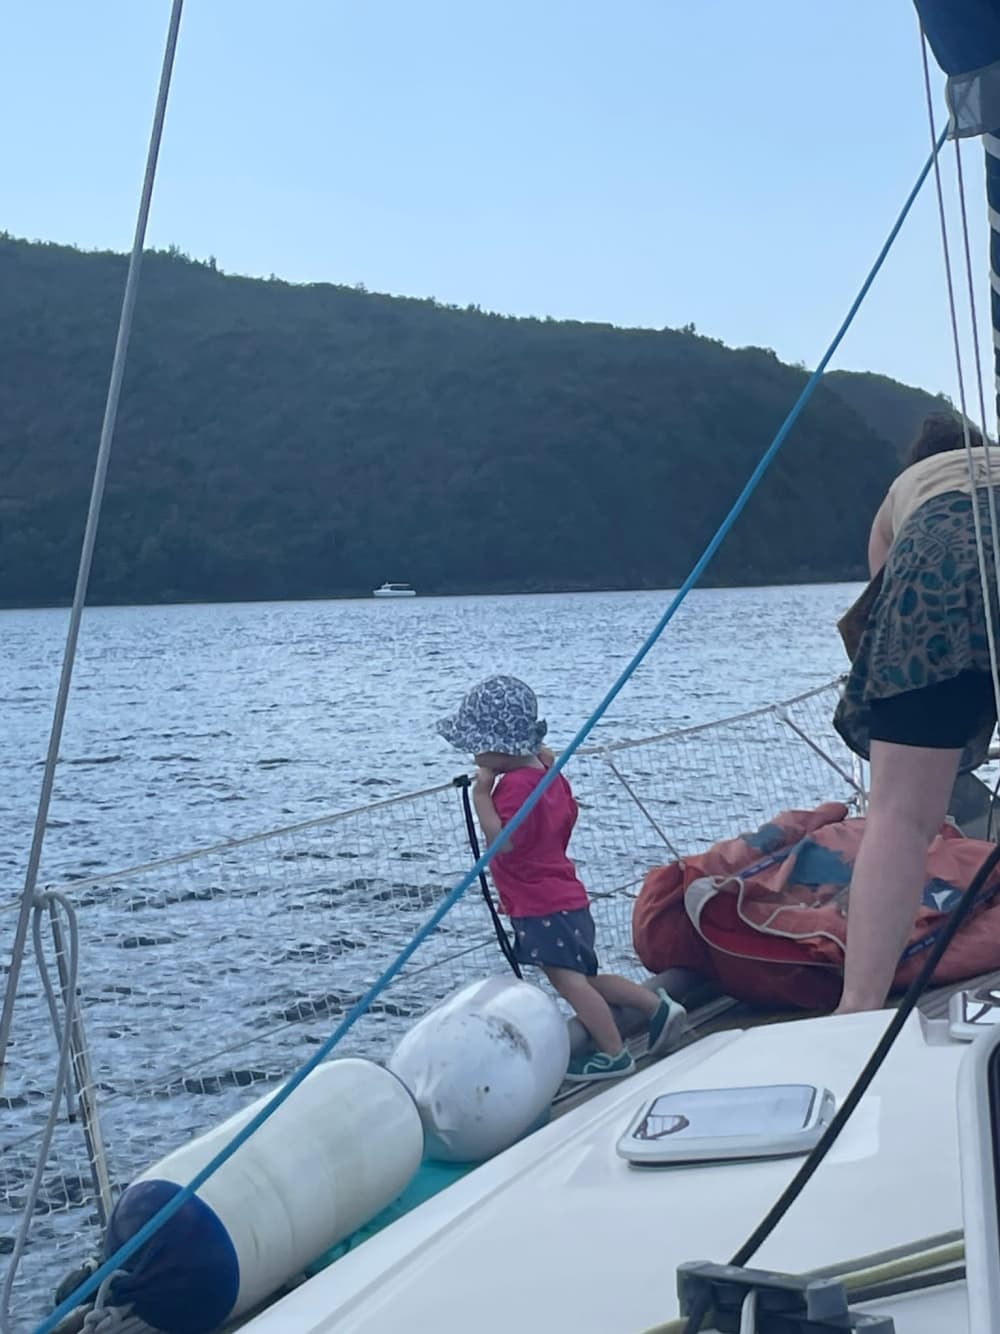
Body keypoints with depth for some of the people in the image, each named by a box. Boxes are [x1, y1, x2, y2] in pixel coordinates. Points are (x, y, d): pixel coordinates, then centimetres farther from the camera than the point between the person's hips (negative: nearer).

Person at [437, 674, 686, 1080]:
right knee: (581, 978, 18)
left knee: (569, 980, -6)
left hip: (542, 908, -11)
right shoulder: (547, 772, 10)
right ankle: (657, 1006, 20)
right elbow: (568, 815, 22)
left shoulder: (516, 784, -22)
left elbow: (502, 840, -32)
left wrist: (481, 795, -27)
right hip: (563, 897, 11)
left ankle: (613, 1054, 0)